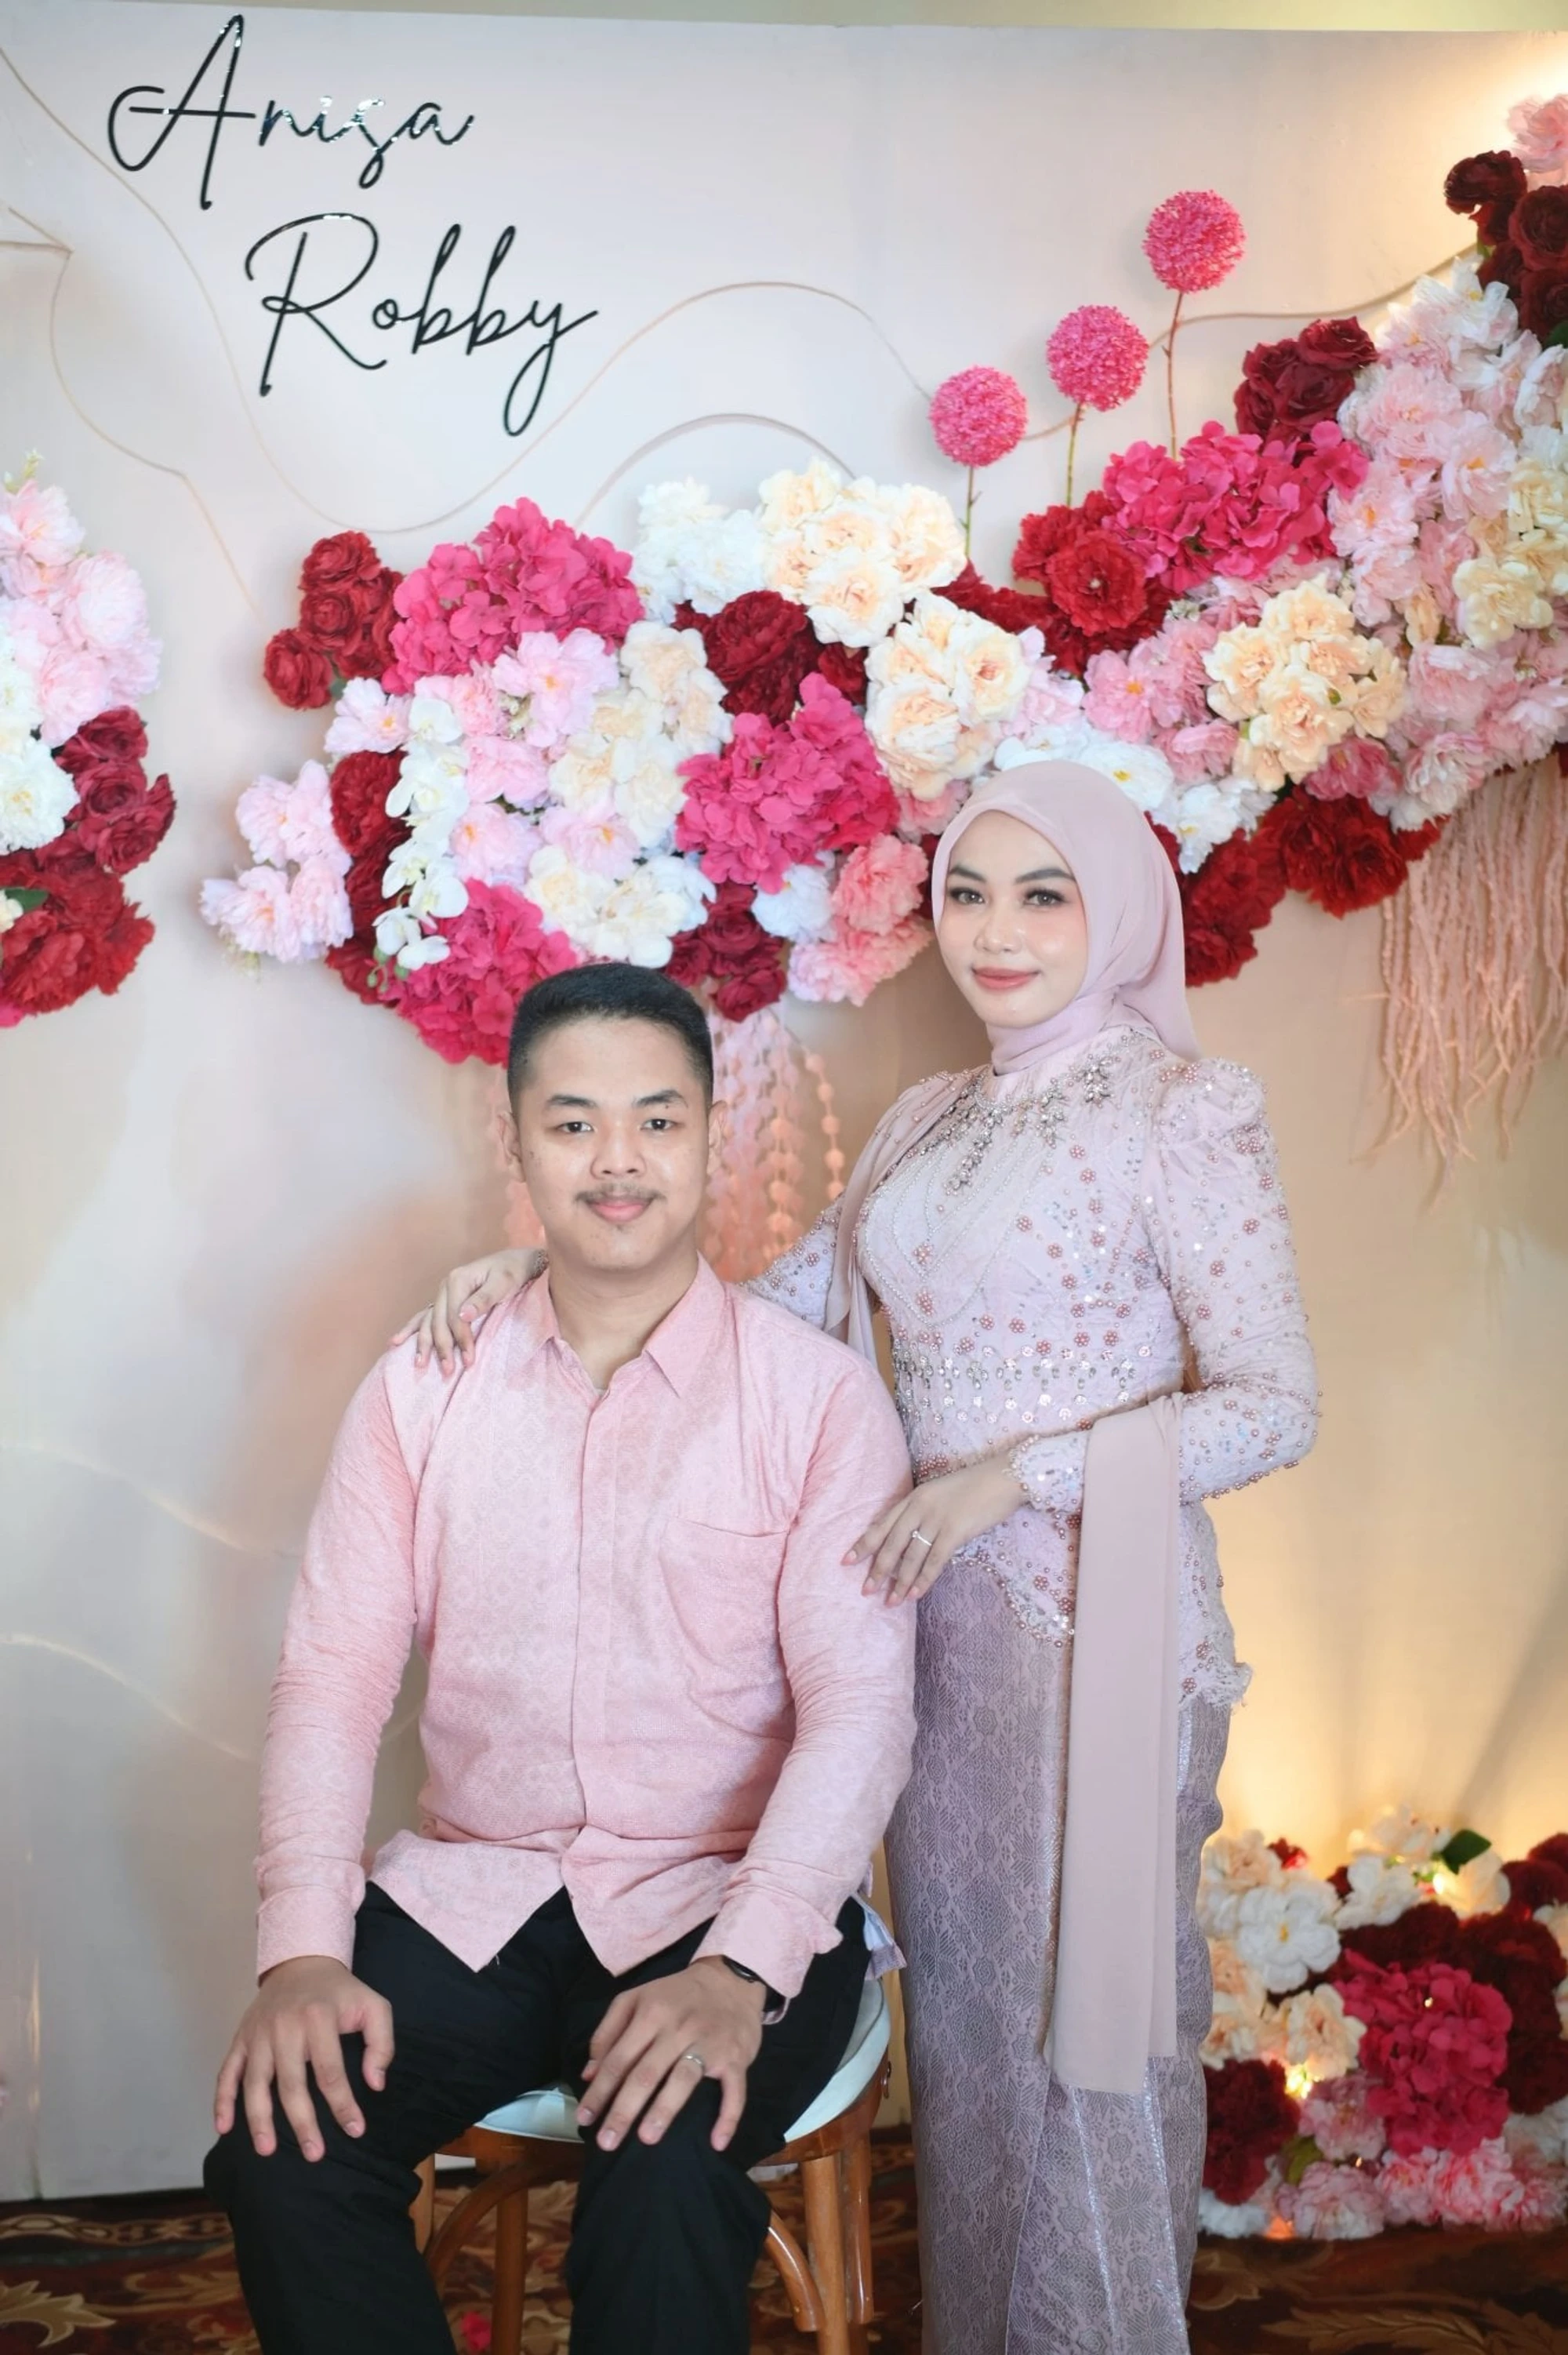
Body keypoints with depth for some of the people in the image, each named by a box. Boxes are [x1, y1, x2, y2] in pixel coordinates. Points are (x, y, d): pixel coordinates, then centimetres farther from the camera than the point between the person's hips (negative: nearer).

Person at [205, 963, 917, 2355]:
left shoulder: (817, 1393, -4)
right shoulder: (422, 1389, 5)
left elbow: (860, 1704, -10)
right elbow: (334, 1669, 1)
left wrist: (739, 1973, -23)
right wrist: (303, 1948, -13)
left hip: (725, 1898, -2)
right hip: (476, 1891, 3)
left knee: (667, 2170, -30)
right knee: (284, 2138, -21)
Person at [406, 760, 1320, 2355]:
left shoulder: (1180, 1113, -9)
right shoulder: (931, 1120, 11)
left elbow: (1273, 1406, -12)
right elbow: (790, 1306, 10)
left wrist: (1012, 1476, -21)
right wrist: (536, 1270, -1)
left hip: (1097, 1622, -6)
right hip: (938, 1611, 6)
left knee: (1082, 2020, 6)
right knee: (960, 2000, 16)